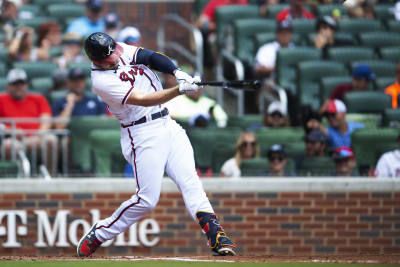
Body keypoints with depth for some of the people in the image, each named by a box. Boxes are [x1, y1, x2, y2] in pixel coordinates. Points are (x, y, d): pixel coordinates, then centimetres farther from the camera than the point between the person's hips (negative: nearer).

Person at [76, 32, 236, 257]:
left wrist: (177, 72, -26)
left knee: (190, 181, -8)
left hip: (168, 125, 6)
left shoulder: (122, 51, 4)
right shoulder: (101, 80, -18)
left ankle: (217, 236, -16)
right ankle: (98, 234, 10)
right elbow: (143, 100, -25)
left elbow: (151, 57, -7)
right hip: (143, 135, -6)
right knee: (148, 198, -7)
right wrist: (180, 90, -34)